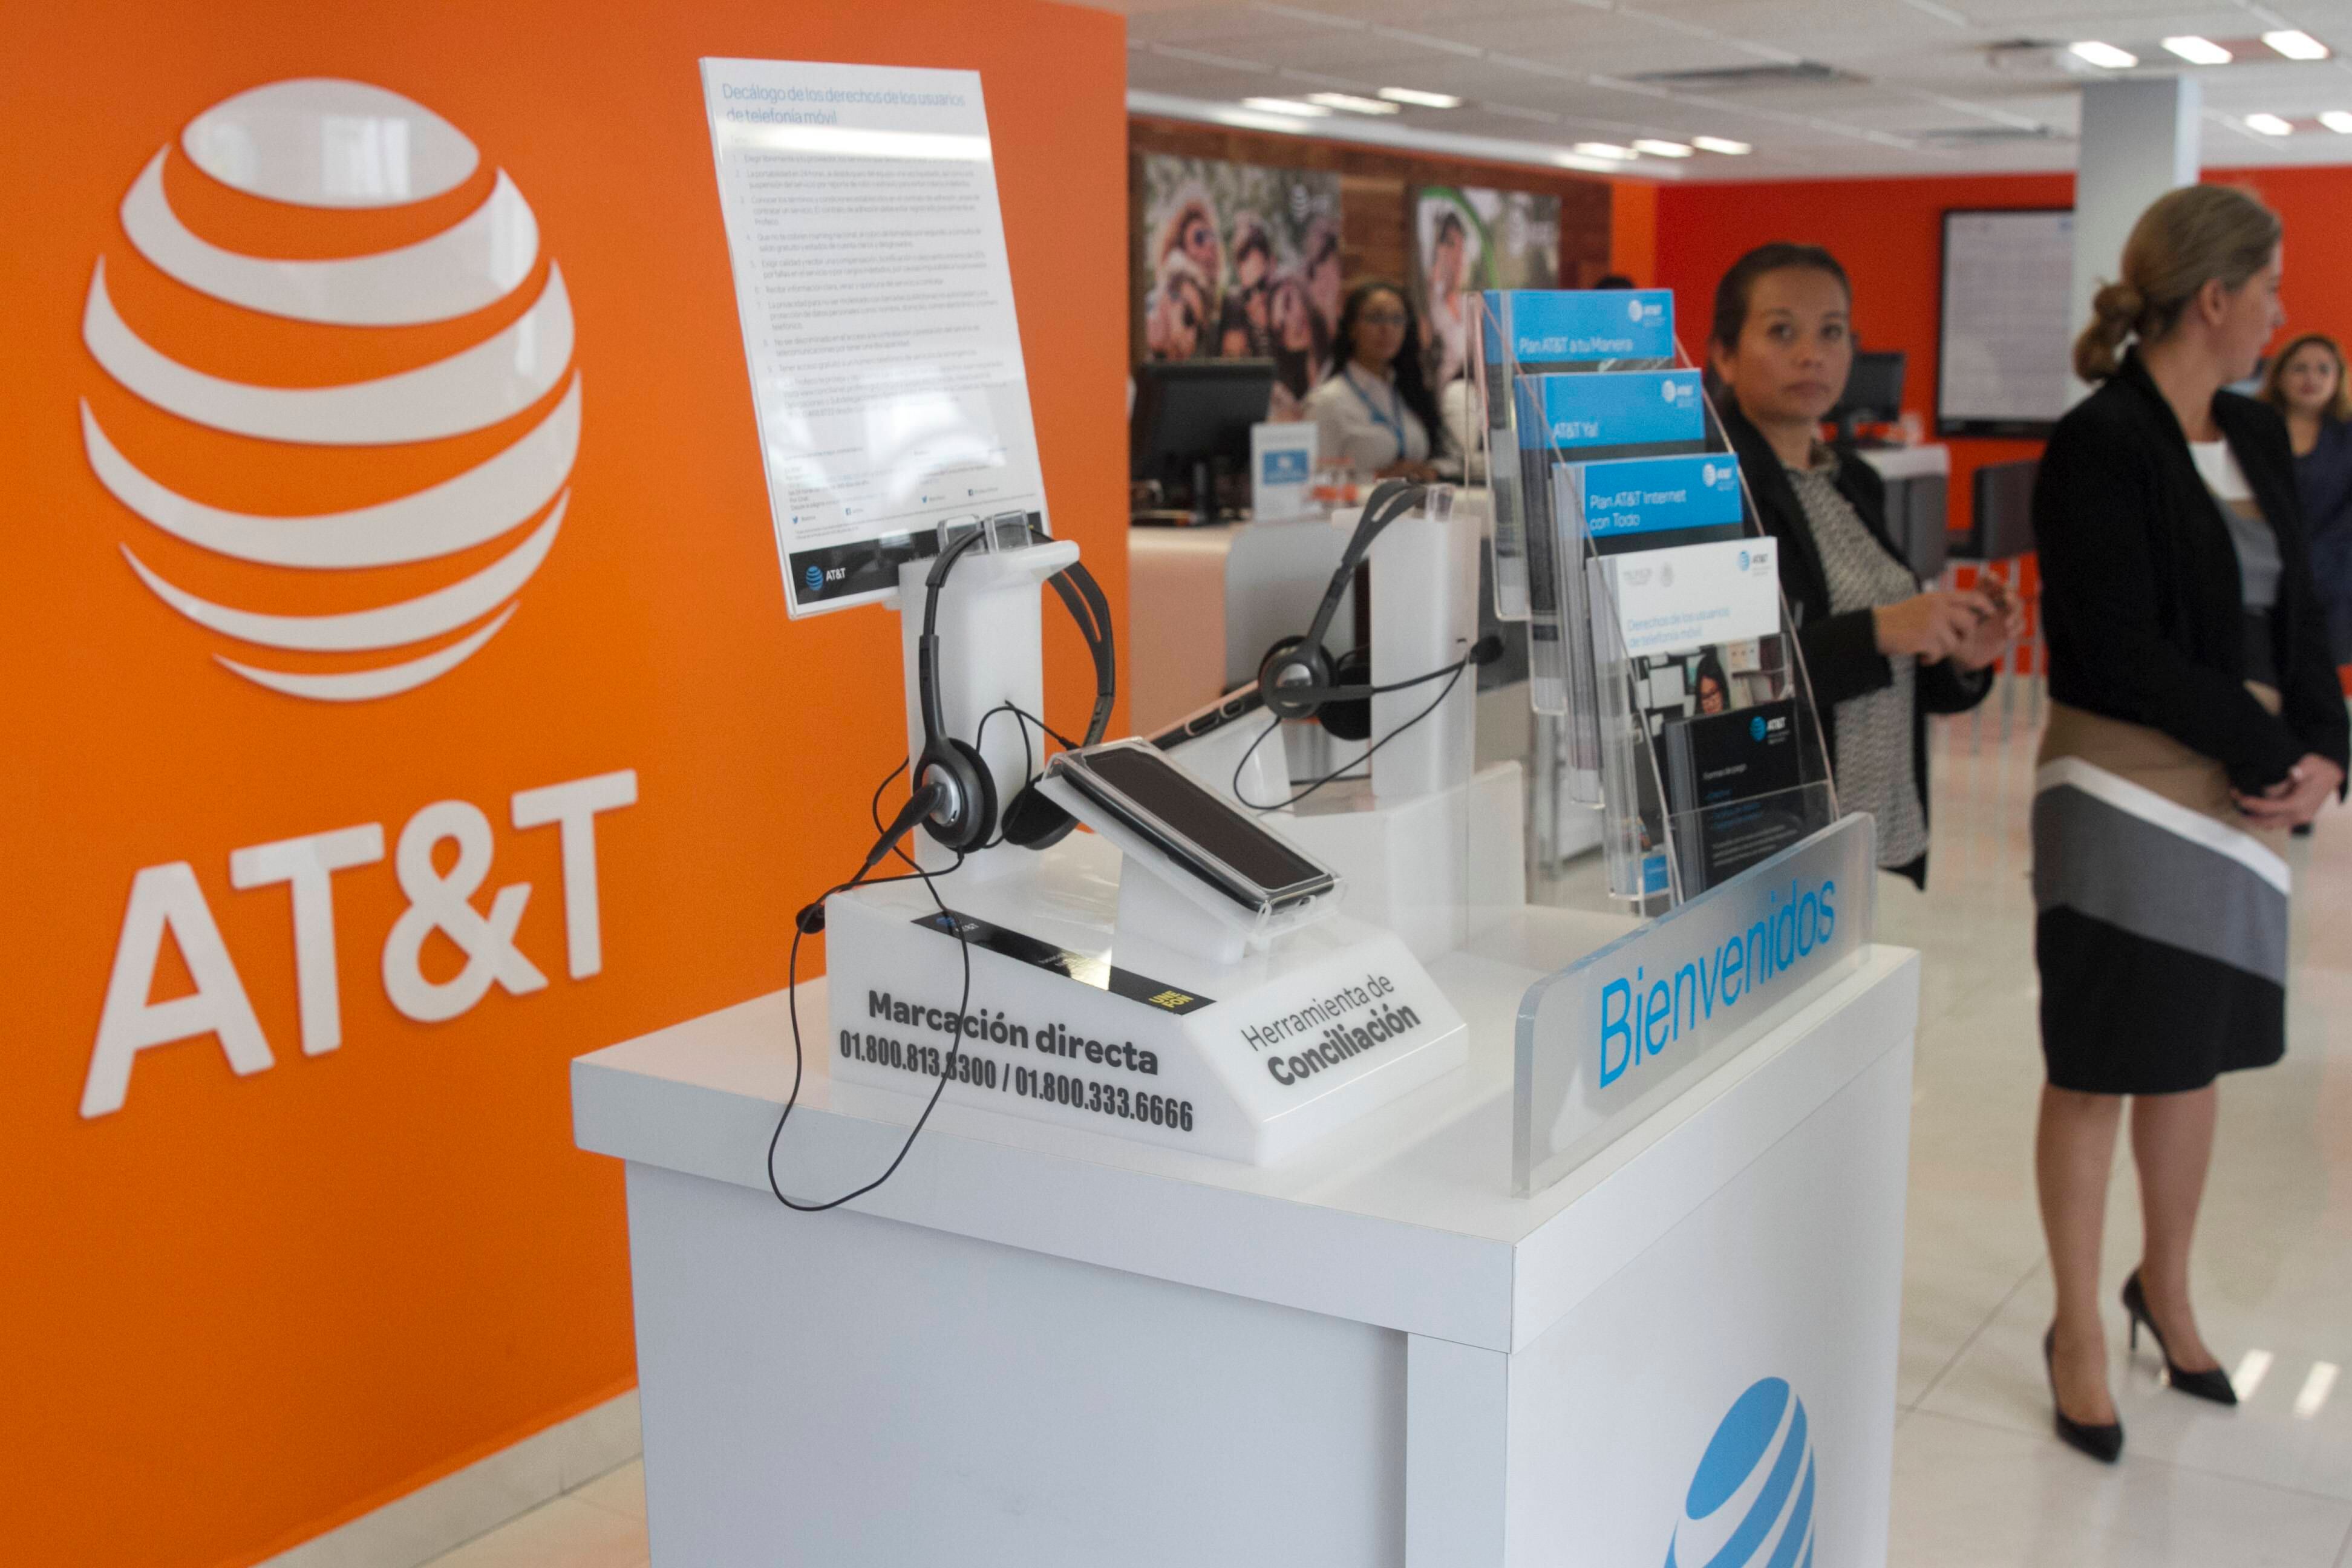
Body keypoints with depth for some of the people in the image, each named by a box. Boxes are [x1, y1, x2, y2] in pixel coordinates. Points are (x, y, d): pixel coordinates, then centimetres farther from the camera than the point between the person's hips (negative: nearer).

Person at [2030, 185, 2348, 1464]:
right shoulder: (2099, 448, -14)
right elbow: (2123, 655, -19)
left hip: (2239, 794, 7)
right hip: (2124, 794, -7)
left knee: (2192, 1055, 18)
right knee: (2097, 1067, 4)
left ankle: (2166, 1289, 38)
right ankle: (2079, 1333, 20)